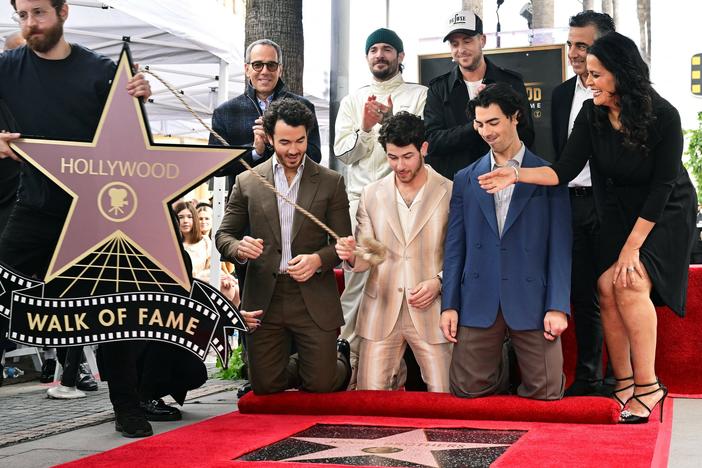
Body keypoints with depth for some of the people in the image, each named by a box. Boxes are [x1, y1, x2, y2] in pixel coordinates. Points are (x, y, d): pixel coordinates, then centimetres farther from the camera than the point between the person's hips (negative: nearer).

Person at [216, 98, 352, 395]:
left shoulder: (331, 182, 3)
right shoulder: (247, 182, 5)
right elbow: (224, 235, 8)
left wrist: (318, 259, -16)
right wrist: (239, 248, -15)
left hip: (314, 300, -1)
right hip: (264, 300, 2)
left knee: (321, 385, 0)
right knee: (264, 385, 6)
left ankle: (342, 359, 36)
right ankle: (302, 366, 38)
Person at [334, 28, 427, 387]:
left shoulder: (419, 95, 10)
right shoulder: (352, 101, 20)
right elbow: (343, 152, 12)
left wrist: (391, 119, -14)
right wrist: (365, 129, -6)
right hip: (359, 199, 3)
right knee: (355, 281, -4)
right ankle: (352, 363, 0)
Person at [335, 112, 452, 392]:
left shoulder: (450, 193, -1)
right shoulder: (371, 195, 7)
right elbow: (366, 259, 8)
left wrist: (438, 282, -12)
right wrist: (352, 255, -14)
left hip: (430, 311, -2)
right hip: (381, 311, 2)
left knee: (442, 395, 1)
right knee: (370, 397, 2)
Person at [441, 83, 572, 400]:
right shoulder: (465, 180, 12)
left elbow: (560, 245, -1)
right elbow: (455, 246, 9)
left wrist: (558, 307, -9)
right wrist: (449, 304, 0)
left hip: (531, 300, -2)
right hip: (479, 301, 2)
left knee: (547, 391, -4)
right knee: (467, 388, -3)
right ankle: (502, 375, 29)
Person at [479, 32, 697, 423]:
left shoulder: (663, 116, -21)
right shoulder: (592, 115, -10)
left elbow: (662, 187, -20)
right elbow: (565, 170, -13)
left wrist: (632, 247, -20)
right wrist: (516, 176, -29)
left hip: (665, 213, -4)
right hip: (619, 214, 4)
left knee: (631, 283, -22)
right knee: (607, 287, -11)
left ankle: (648, 384, -10)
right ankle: (624, 385, 2)